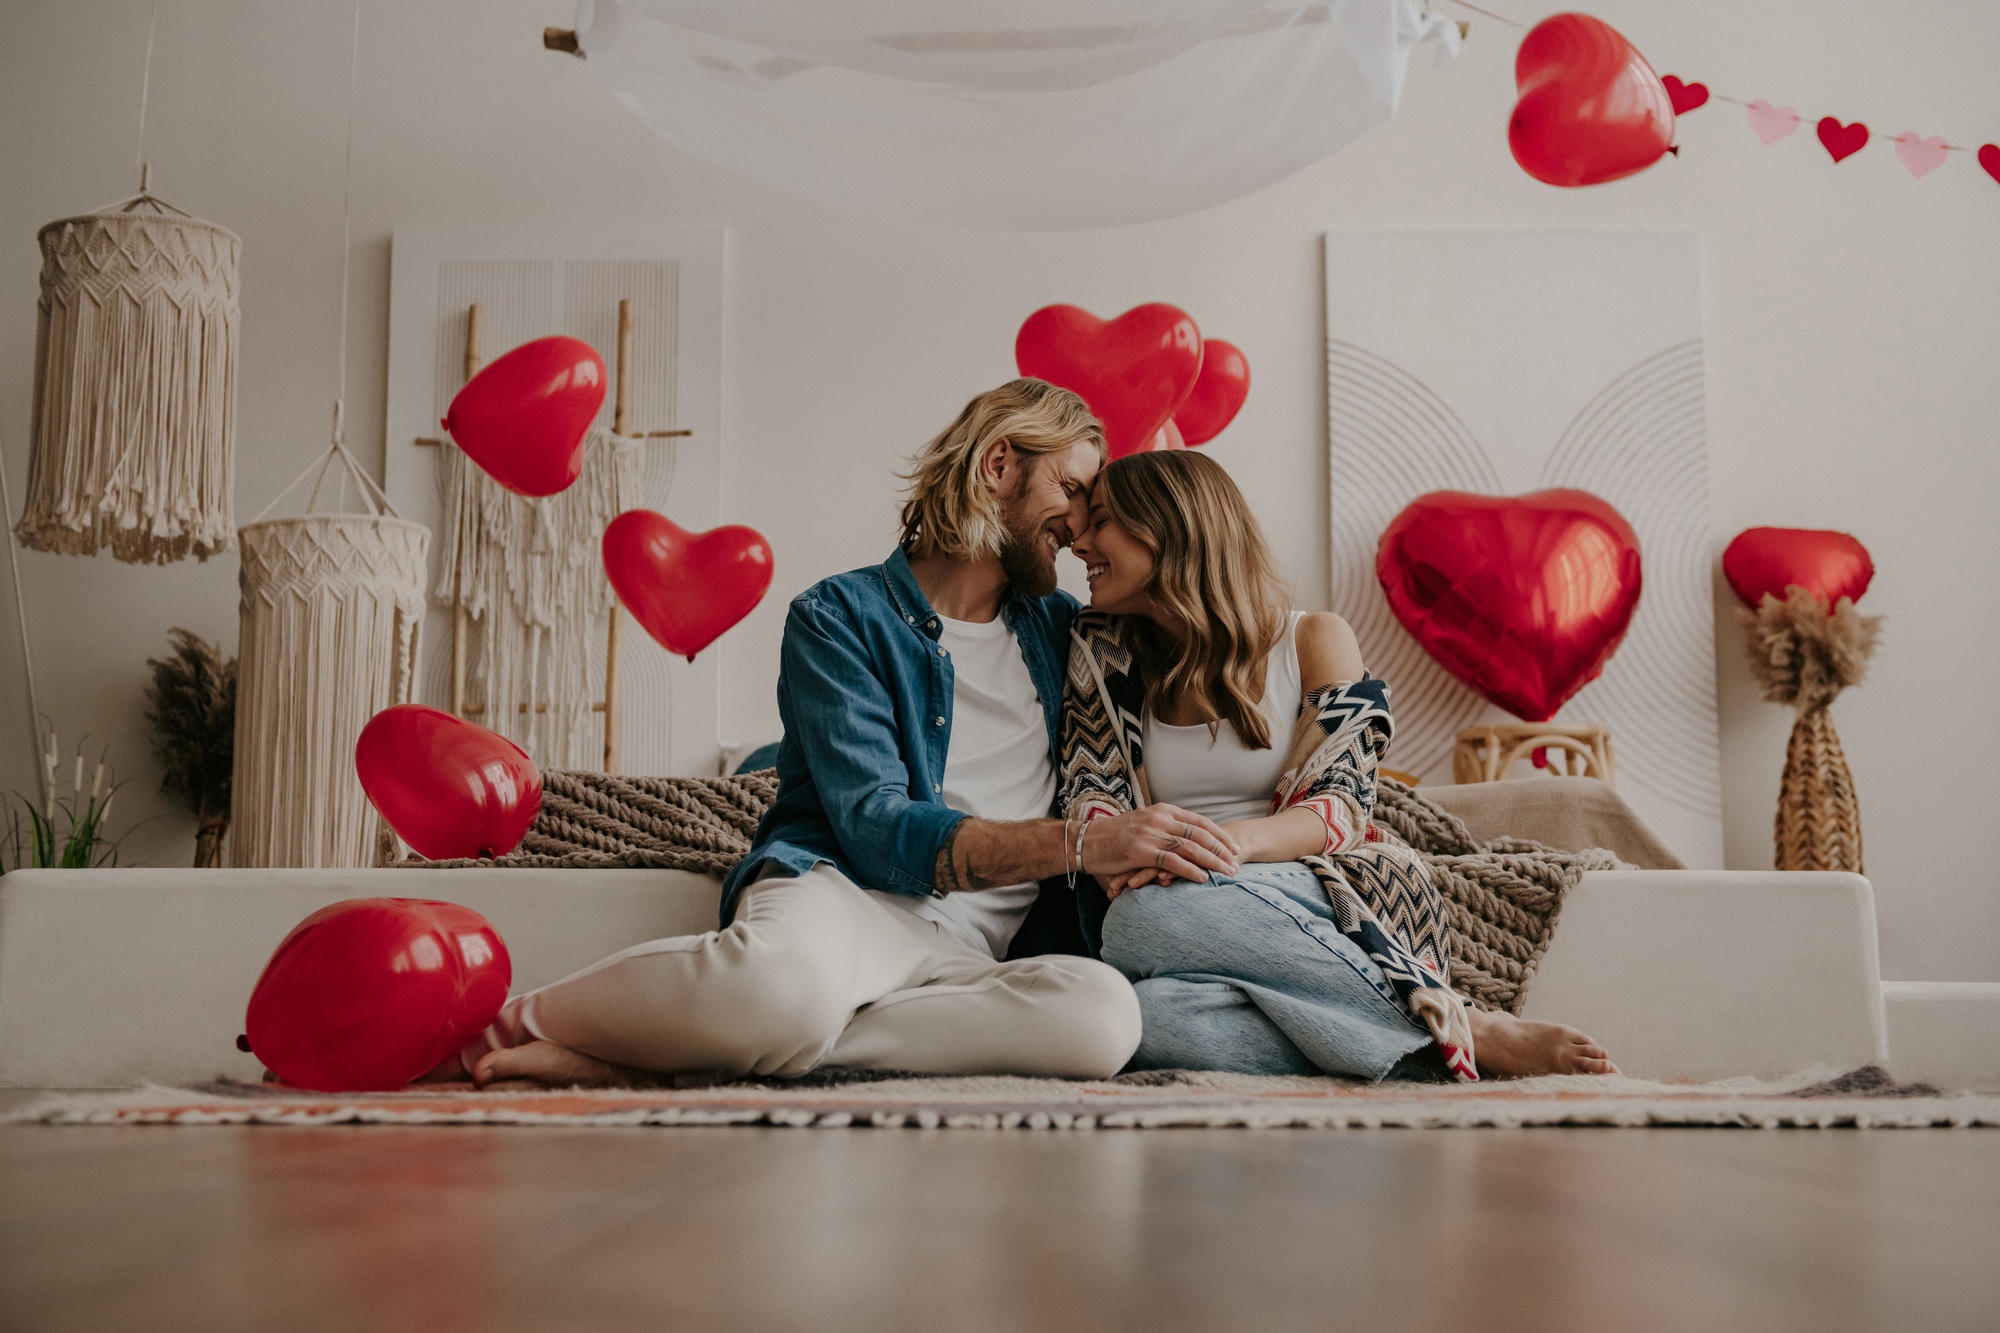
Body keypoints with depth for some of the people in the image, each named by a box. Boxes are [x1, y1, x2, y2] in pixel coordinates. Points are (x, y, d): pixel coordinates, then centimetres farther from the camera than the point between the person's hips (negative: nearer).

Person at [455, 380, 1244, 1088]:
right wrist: (1082, 843, -16)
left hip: (971, 950, 5)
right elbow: (874, 826, -7)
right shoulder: (841, 617, 6)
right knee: (791, 978, -45)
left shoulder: (1059, 630, 24)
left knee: (1105, 1011, -34)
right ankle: (525, 1018, -13)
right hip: (837, 894, -5)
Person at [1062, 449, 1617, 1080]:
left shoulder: (1314, 640, 5)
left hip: (1311, 896, -2)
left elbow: (1343, 803, -5)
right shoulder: (1107, 655, 16)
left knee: (1145, 921, -37)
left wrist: (1238, 838, -27)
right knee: (1147, 1015, -37)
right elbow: (1089, 788, 6)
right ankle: (1450, 1043, -29)